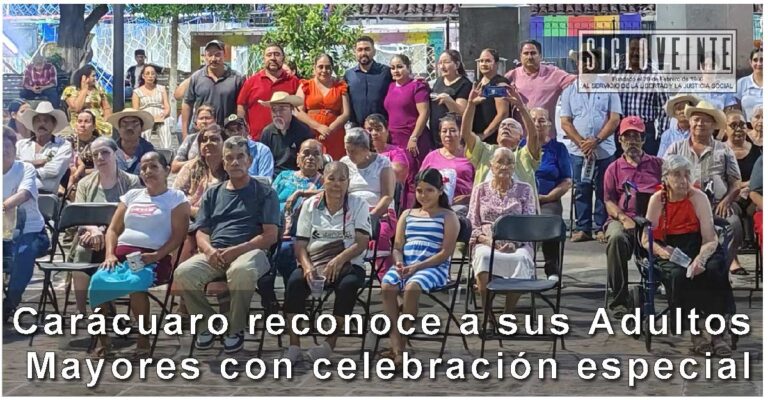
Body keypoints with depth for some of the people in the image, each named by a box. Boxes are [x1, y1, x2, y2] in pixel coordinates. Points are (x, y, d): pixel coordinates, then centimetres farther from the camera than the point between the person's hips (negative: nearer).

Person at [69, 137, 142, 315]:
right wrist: (93, 229, -19)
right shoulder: (85, 184, 16)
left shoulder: (131, 182, 6)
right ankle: (81, 312, -20)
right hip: (90, 235, 2)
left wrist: (105, 231, -20)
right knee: (81, 251, -30)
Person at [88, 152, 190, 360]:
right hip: (122, 254, 4)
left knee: (134, 283, -37)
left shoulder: (176, 198, 9)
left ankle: (143, 339, -19)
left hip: (154, 258, -4)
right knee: (97, 281, -28)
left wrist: (155, 256, -16)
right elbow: (113, 229, 20)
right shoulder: (132, 195, 24)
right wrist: (110, 255, 1)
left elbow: (178, 236, -1)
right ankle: (102, 338, -12)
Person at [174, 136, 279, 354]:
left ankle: (236, 329, -15)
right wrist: (209, 250, -8)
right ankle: (208, 323, -5)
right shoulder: (213, 193, 23)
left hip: (250, 252, -3)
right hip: (214, 253, 4)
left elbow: (270, 236, 0)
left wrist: (235, 251, -12)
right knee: (183, 273, -27)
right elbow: (201, 232, 17)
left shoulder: (264, 192, 11)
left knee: (241, 271, -39)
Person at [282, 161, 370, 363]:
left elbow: (362, 243, -6)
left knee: (348, 285, -35)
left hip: (348, 263, -1)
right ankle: (294, 345, -24)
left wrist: (339, 260, -23)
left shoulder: (358, 205, 5)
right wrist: (307, 266, -16)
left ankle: (330, 343, -23)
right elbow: (300, 244, 5)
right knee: (295, 281, -30)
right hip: (314, 263, 2)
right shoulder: (310, 205, 10)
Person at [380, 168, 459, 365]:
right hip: (405, 266, 4)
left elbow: (445, 252, -3)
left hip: (434, 267, -4)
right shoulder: (407, 214, 22)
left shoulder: (448, 216, 7)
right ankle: (396, 346, -30)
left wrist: (418, 266, -14)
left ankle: (401, 344, -25)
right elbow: (397, 247, 18)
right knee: (387, 285, -29)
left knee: (412, 286, -36)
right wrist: (399, 262, -6)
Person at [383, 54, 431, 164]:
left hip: (413, 142, -6)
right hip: (393, 142, 6)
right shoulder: (390, 86, 15)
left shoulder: (417, 86, -4)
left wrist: (413, 138, -16)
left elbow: (424, 113, -11)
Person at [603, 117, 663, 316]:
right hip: (623, 219, 0)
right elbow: (609, 201, 13)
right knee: (616, 238, -36)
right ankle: (619, 300, -29)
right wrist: (623, 218, -8)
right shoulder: (614, 168, 23)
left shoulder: (658, 164, 23)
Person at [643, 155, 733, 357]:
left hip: (696, 249, 1)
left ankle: (718, 331, -20)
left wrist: (700, 258, -29)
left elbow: (710, 239, -9)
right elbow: (646, 240, -2)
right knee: (679, 275, -32)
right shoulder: (657, 199, -2)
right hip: (668, 253, 0)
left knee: (715, 270, -30)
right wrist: (661, 251, -23)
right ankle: (696, 331, -17)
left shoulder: (698, 197, -4)